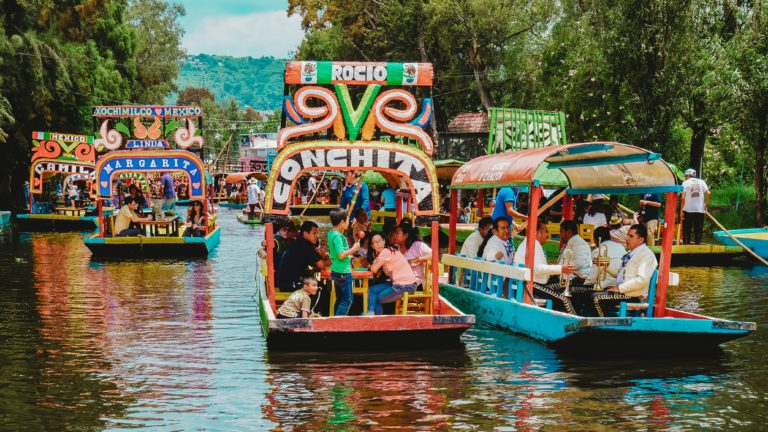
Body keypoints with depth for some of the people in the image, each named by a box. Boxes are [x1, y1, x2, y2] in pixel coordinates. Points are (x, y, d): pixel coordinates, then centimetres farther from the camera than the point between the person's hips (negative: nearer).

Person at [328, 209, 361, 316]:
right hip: (343, 272, -10)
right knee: (347, 300, -4)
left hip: (336, 271, 10)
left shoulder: (331, 233, 9)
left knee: (340, 299, 16)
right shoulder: (338, 236, -19)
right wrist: (354, 248, -14)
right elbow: (341, 255, -24)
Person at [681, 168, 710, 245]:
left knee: (686, 231, 5)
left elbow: (683, 197, -9)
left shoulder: (686, 182, 0)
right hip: (700, 210, 2)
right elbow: (708, 193, -4)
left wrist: (681, 210, -5)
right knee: (698, 231, 8)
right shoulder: (701, 182, 8)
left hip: (688, 210, -2)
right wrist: (706, 205, 5)